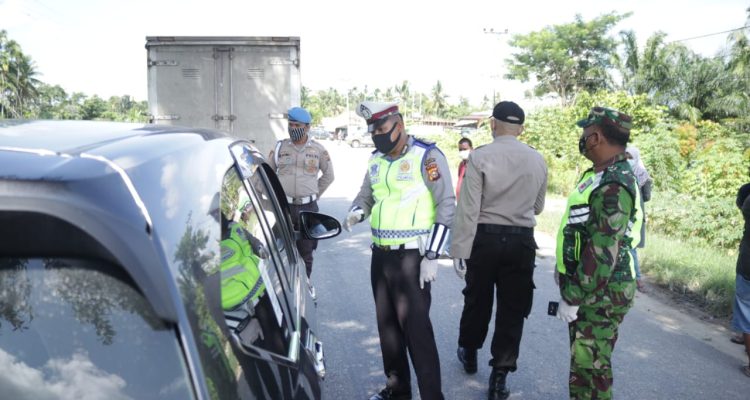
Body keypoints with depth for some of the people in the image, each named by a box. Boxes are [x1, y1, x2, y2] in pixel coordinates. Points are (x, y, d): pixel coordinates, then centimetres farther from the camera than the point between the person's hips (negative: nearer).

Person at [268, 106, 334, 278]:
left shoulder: (318, 149, 5)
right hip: (283, 207, 0)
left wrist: (314, 194, 11)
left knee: (306, 254, 7)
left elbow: (328, 175, 16)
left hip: (308, 208, 0)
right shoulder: (280, 147, 5)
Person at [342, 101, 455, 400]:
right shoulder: (376, 160, 12)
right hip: (380, 255, 7)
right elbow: (366, 196, 23)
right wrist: (356, 213, -3)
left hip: (411, 257, -7)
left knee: (416, 327, -7)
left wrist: (431, 257, -14)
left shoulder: (427, 156, -9)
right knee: (387, 323, 14)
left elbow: (446, 206, -11)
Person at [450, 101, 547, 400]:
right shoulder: (538, 160, 1)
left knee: (477, 300, 17)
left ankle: (469, 353, 38)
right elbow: (537, 207, 12)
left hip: (485, 238, -1)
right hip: (522, 240, 2)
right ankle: (499, 376, 14)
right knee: (512, 309, 9)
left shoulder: (480, 156, -11)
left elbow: (468, 209, -14)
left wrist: (459, 250, -9)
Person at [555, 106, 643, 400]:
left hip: (600, 295, -10)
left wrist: (573, 297, -21)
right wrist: (571, 288, 21)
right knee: (583, 362, 20)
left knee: (589, 367, 0)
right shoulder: (601, 176, 12)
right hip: (591, 289, 10)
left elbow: (603, 252, -26)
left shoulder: (613, 187, -22)